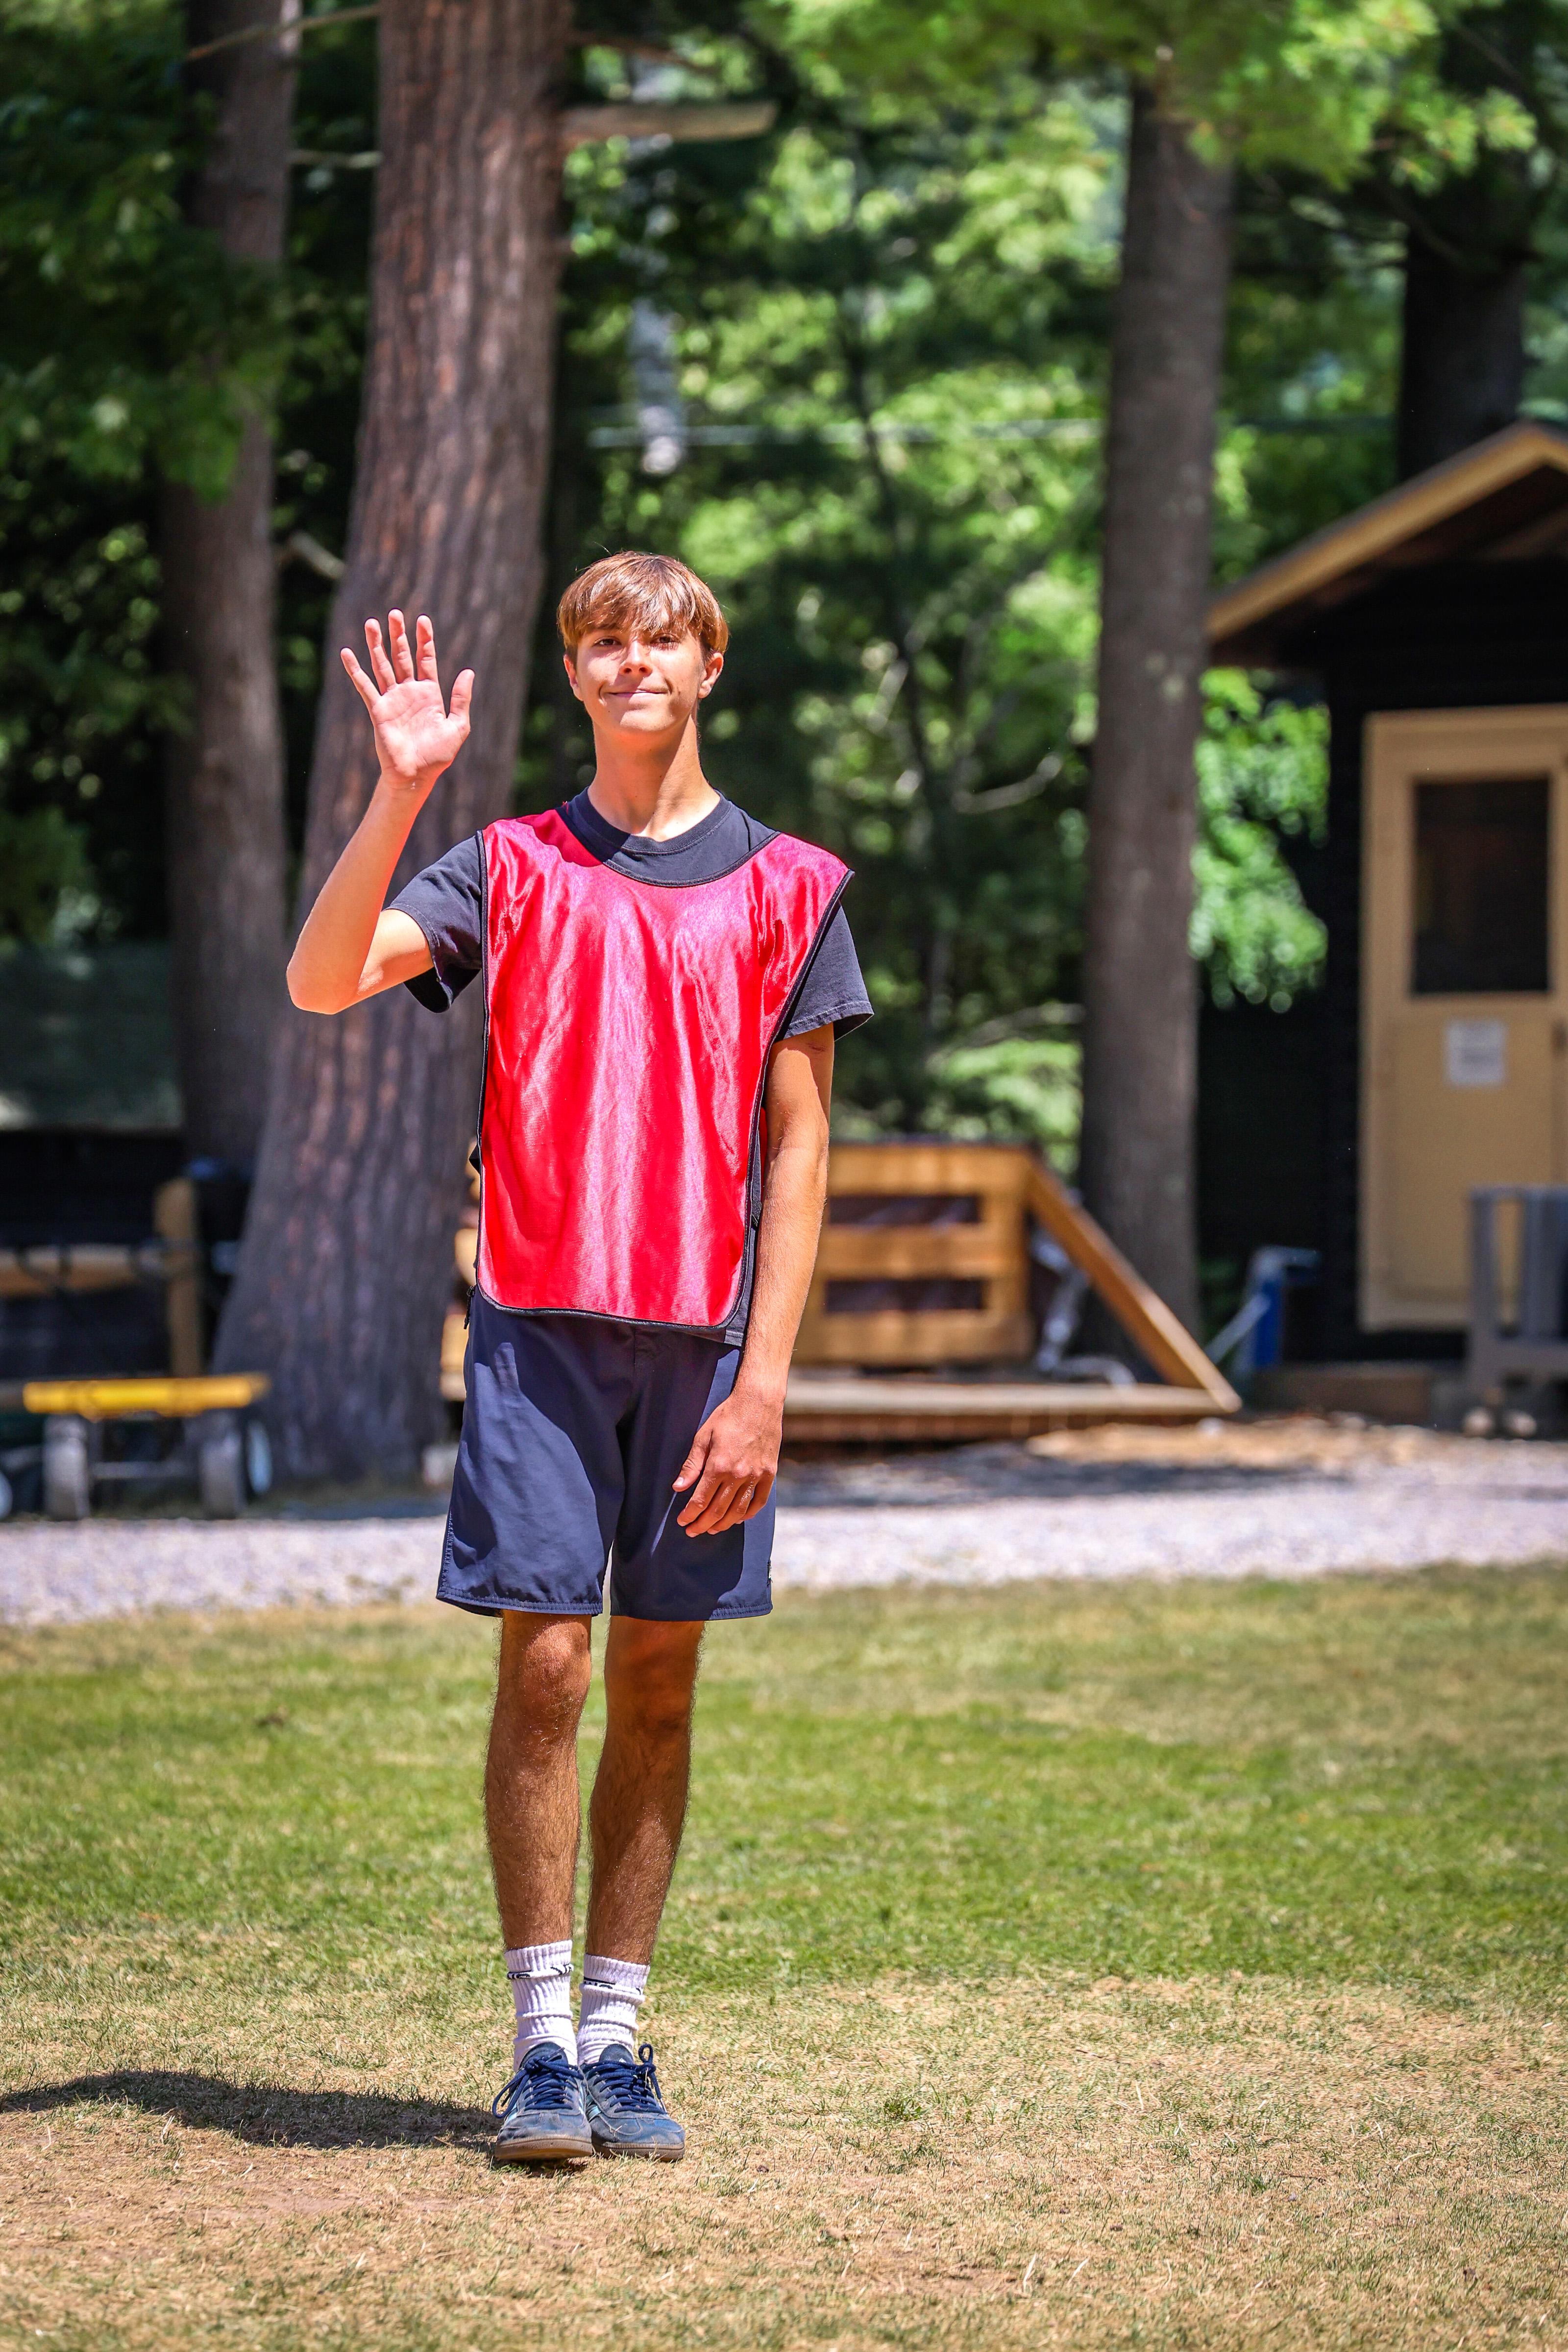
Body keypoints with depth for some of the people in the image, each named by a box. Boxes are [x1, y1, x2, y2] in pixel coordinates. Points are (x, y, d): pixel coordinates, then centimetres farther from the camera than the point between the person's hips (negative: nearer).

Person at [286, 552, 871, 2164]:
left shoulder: (787, 888, 7)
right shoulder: (510, 868, 8)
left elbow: (796, 1148, 4)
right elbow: (322, 980, -8)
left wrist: (763, 1381, -4)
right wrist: (400, 791, -19)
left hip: (703, 1335, 1)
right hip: (540, 1320, -1)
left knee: (658, 1687, 5)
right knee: (543, 1668, -6)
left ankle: (618, 2035, 12)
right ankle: (541, 2042, 0)